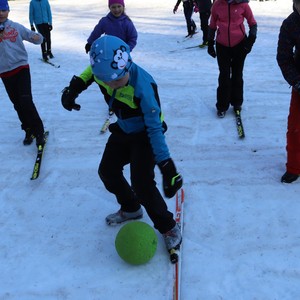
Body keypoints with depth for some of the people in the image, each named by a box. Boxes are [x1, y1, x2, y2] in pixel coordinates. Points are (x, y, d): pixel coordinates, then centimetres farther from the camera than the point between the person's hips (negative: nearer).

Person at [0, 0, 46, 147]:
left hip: (21, 67, -2)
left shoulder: (16, 27, 2)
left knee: (26, 101, -14)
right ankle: (29, 130, 24)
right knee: (18, 104, 9)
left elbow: (33, 37, 7)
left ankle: (38, 131, -4)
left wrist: (38, 37, -17)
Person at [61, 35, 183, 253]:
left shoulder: (142, 86, -37)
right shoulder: (104, 70, -20)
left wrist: (166, 164, -34)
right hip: (123, 131, 7)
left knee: (141, 183, -15)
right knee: (107, 171, 15)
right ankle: (131, 209, 39)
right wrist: (76, 85, -6)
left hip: (144, 135, -7)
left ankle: (168, 227, 7)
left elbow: (155, 126, -32)